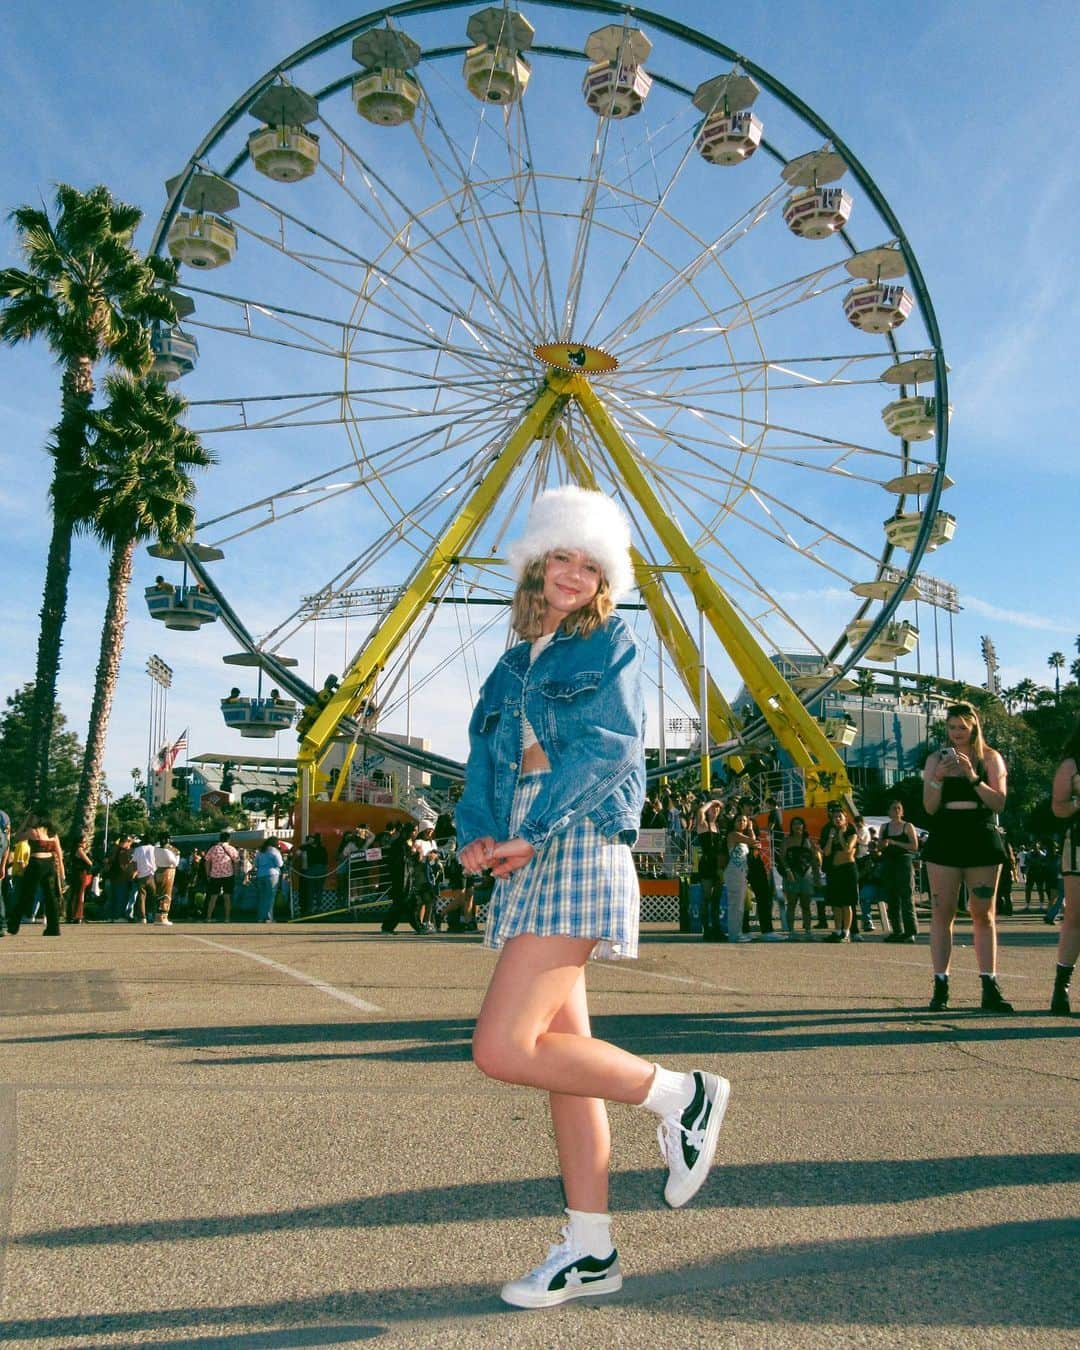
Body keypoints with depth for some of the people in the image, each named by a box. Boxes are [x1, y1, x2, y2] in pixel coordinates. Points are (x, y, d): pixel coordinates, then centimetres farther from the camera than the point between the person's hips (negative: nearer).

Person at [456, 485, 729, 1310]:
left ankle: (681, 1096, 2)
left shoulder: (611, 646, 1)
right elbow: (486, 754, 11)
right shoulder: (518, 662, 19)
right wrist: (480, 831, -8)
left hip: (579, 849, -7)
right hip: (528, 863, 7)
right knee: (562, 1056, 9)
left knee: (502, 1049, -14)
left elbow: (608, 745, -12)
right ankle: (589, 1252, 20)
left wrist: (531, 831, -19)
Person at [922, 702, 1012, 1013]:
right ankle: (940, 987, 1)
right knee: (942, 913, -1)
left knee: (983, 915, 2)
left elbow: (998, 802, -6)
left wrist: (972, 776, -17)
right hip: (945, 840, 1)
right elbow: (930, 807, 0)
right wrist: (939, 777, -15)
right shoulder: (936, 759, 7)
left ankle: (990, 988, 6)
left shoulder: (990, 758, 5)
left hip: (982, 841, 0)